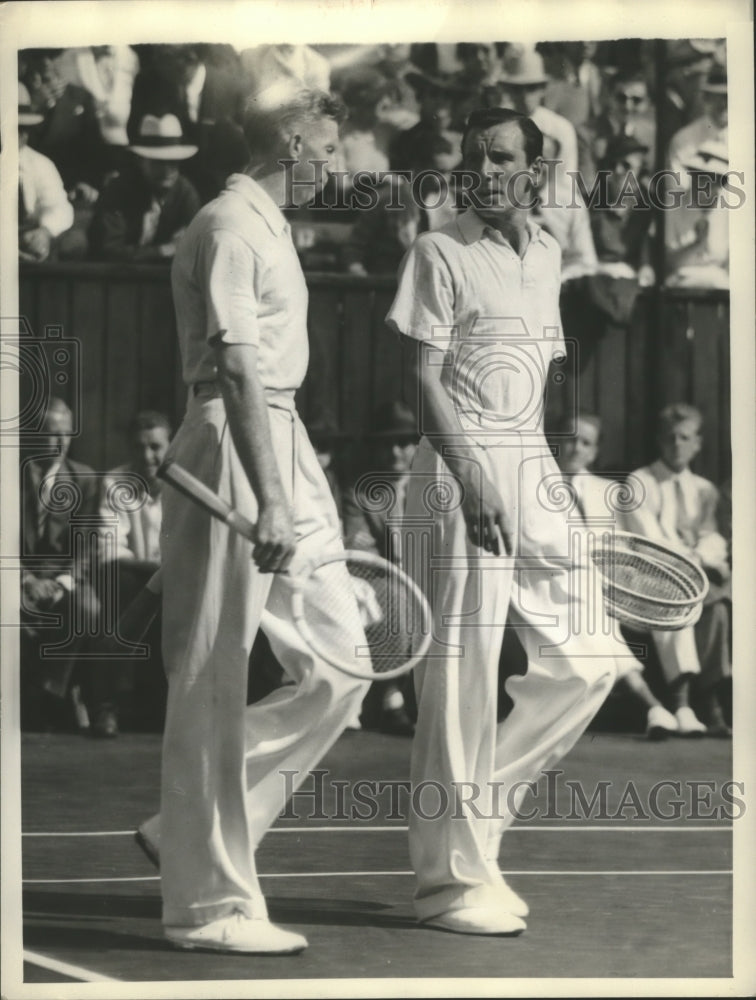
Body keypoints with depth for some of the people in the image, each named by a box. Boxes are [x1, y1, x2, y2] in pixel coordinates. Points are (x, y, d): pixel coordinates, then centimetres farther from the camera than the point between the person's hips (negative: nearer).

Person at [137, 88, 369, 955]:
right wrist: (268, 503, -28)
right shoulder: (229, 229, -12)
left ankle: (190, 828, 16)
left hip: (282, 445, 10)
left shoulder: (267, 227, 19)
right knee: (213, 684, -3)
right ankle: (207, 902, 4)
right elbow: (236, 371, -21)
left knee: (338, 666, 9)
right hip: (232, 454, -10)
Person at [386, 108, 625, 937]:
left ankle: (474, 809, 19)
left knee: (587, 662, 5)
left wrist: (548, 476, 12)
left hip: (535, 472, 7)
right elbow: (425, 379, -10)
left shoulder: (546, 253, 16)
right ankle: (452, 875, 4)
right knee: (461, 676, -5)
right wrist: (472, 479, -21)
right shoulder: (440, 254, -3)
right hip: (460, 474, -7)